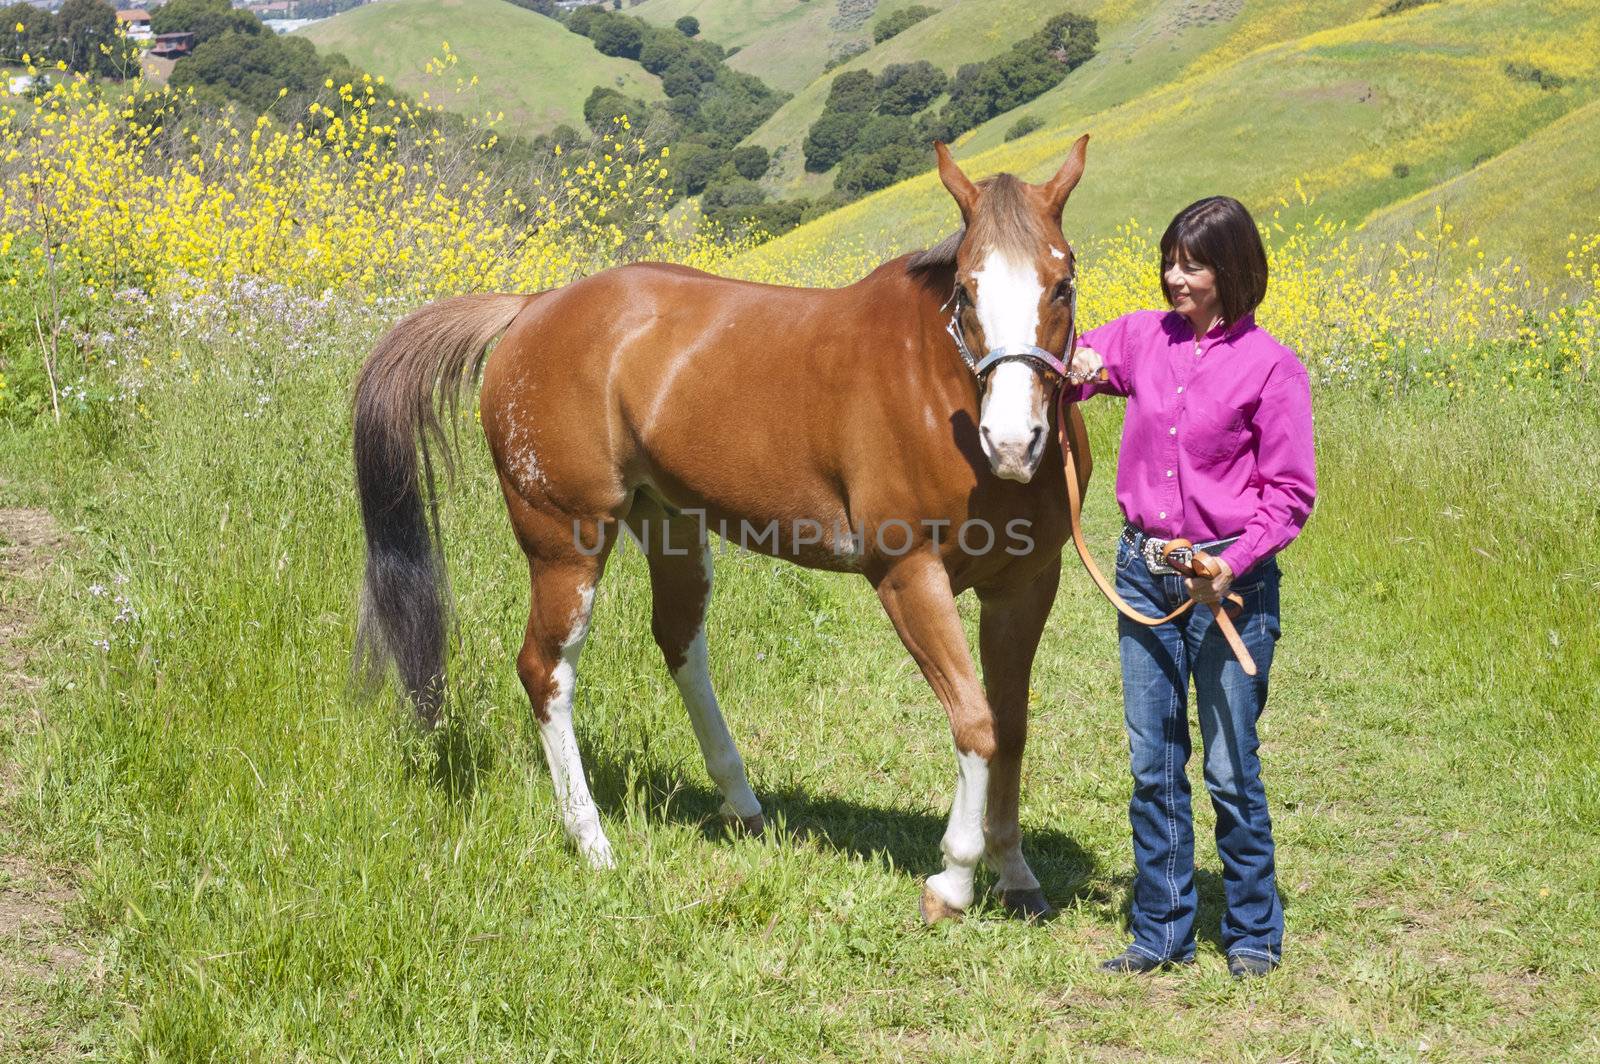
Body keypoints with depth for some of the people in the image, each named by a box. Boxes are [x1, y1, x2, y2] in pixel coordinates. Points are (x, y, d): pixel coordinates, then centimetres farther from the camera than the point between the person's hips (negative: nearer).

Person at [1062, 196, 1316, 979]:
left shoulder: (1270, 368, -9)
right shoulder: (1142, 337, 4)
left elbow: (1290, 492, -7)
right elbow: (1071, 366, 21)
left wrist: (1234, 564, -20)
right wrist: (1074, 366, -4)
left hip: (1229, 582, -5)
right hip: (1143, 573, 5)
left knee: (1230, 770, 2)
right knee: (1153, 766, 10)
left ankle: (1254, 936, 18)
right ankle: (1161, 934, 20)